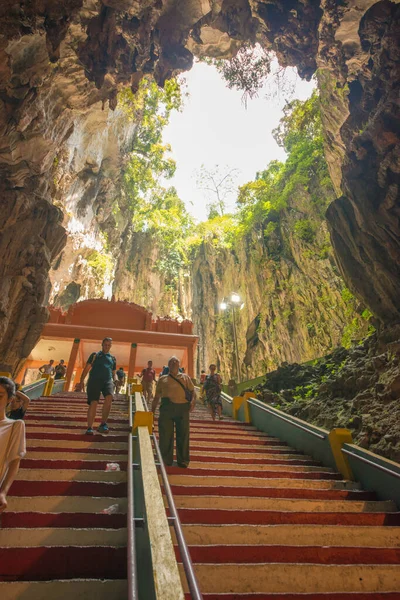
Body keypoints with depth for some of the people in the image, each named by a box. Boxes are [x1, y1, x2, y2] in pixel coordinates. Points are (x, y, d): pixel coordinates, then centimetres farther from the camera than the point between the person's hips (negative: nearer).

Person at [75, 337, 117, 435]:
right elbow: (86, 368, 8)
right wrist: (82, 381, -2)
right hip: (95, 380, -2)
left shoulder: (113, 358, 22)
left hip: (107, 380, 2)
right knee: (93, 403, -11)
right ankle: (89, 428, 0)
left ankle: (103, 424, -17)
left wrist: (115, 380, 7)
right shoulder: (95, 355, 14)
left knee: (109, 398, -24)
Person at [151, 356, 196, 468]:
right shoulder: (163, 379, 17)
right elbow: (157, 396, 17)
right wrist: (152, 410, 12)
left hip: (183, 407, 0)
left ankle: (183, 460, 15)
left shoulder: (185, 377, 17)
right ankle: (165, 460, 15)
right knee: (166, 435, 1)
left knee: (183, 434, 3)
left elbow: (192, 390, 11)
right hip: (167, 408, 0)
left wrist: (193, 400, -9)